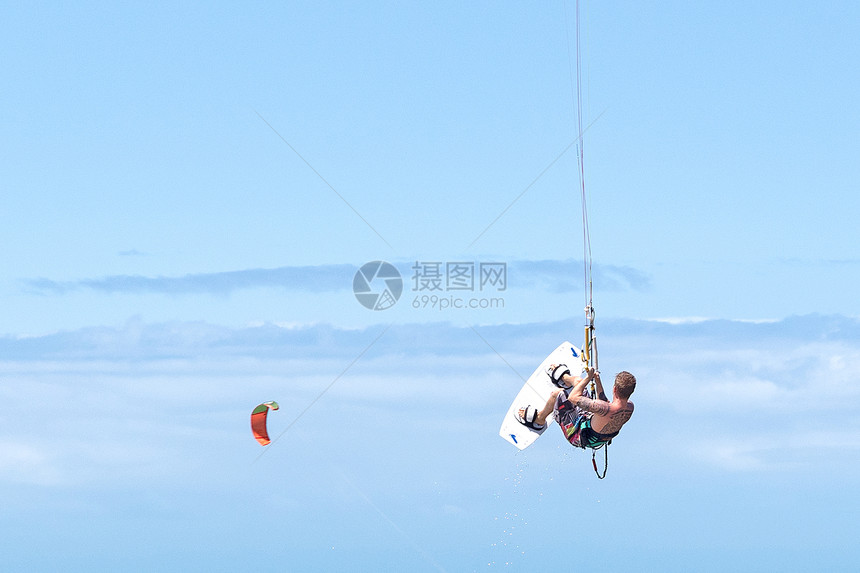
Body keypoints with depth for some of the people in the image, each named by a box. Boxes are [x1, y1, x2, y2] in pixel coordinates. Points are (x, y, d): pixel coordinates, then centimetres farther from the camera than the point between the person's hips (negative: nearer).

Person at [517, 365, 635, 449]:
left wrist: (588, 378, -22)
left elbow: (573, 397, -32)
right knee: (578, 381, 19)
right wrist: (598, 382, 0)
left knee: (558, 393, -6)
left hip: (578, 437, -7)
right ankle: (562, 378, 58)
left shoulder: (606, 410, -44)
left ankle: (539, 419, 25)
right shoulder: (629, 407, -21)